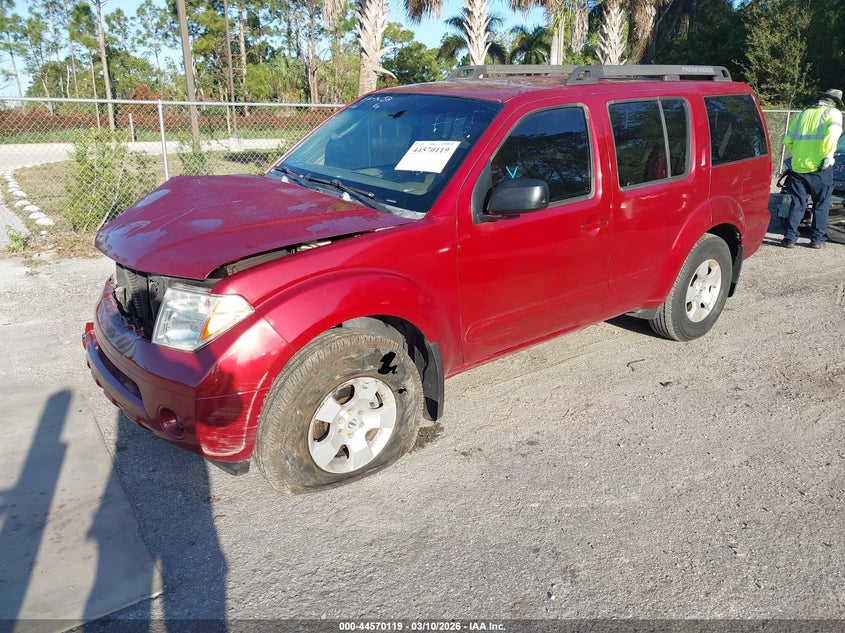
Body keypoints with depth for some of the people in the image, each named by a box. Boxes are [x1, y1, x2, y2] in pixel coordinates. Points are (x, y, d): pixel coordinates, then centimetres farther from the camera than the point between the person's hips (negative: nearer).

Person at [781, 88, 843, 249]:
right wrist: (828, 155, -13)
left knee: (797, 203, 9)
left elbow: (787, 140, 13)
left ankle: (790, 237, 3)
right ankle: (817, 239, 9)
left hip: (798, 166, 4)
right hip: (819, 168, -4)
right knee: (821, 204, 7)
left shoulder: (802, 114, 15)